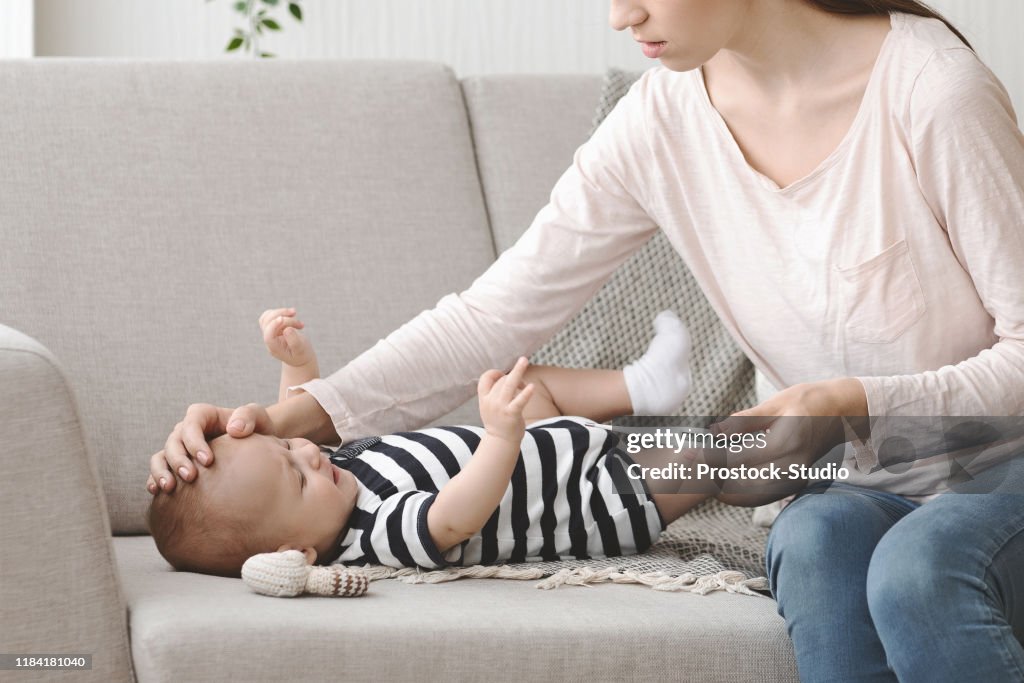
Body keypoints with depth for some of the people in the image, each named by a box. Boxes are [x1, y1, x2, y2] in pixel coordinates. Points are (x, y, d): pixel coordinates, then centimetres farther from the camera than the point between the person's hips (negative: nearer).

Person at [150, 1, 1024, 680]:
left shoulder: (930, 89, -17)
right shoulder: (664, 119, -2)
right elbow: (495, 315, -2)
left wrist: (856, 404, -28)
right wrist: (297, 414, -15)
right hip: (873, 486, 4)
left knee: (914, 567, -36)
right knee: (818, 539, -32)